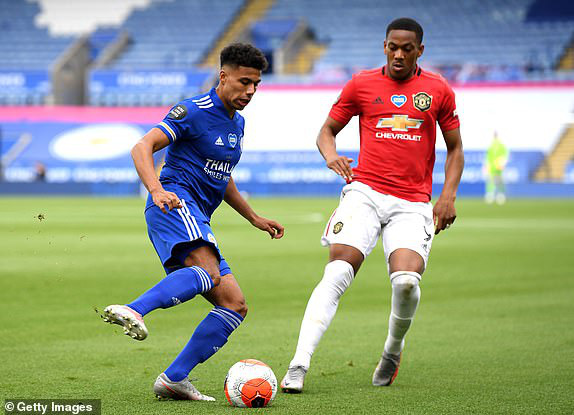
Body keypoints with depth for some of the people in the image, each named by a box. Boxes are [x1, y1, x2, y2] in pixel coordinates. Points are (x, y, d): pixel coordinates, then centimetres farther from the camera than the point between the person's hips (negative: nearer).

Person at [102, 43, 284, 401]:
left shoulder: (237, 123, 23)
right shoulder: (193, 111, -4)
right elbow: (142, 148, -12)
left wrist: (254, 218, 35)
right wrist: (157, 190, -29)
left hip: (198, 220, 9)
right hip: (176, 203, -9)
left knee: (235, 304, -2)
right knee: (208, 270, -37)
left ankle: (174, 379, -6)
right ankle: (133, 311, -55)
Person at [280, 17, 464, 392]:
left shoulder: (438, 90, 9)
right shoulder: (362, 84, 9)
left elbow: (455, 148, 16)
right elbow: (327, 130, 17)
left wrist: (448, 196, 2)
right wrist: (331, 154, -6)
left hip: (413, 203, 0)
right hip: (365, 191, 0)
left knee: (406, 281, -21)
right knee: (337, 274, -19)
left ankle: (393, 349, 11)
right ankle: (298, 366, -22)